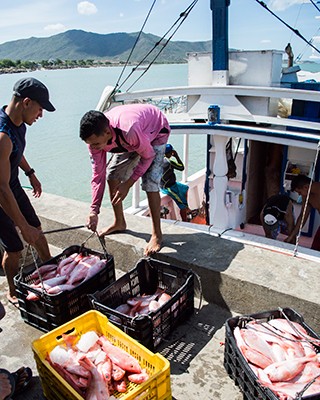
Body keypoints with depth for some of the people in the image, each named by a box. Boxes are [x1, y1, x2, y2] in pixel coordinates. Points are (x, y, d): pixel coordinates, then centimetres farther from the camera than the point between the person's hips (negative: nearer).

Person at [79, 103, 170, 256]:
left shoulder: (129, 130, -46)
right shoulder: (95, 137, -25)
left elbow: (148, 156, -26)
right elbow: (98, 175, -16)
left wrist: (127, 184, -27)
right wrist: (94, 211, -19)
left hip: (155, 132, -6)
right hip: (128, 141, 6)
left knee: (150, 183, -19)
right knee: (112, 175, 2)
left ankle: (157, 234, -6)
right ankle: (119, 223, 21)